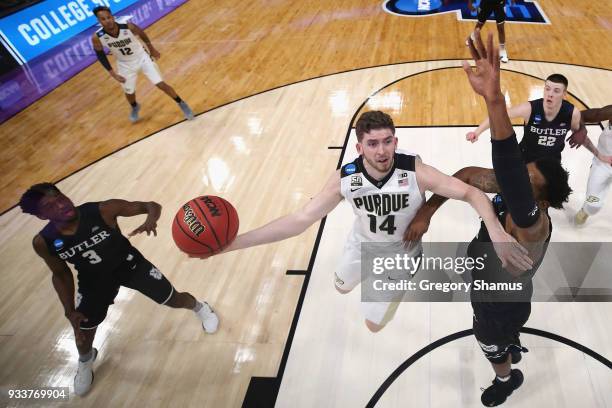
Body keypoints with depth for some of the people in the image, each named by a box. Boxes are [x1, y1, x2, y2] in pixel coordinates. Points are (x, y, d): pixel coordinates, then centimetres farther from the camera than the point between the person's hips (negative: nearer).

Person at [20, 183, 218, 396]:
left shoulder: (103, 210, -32)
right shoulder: (43, 243, -22)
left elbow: (151, 205, -27)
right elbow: (61, 274, -3)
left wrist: (151, 219, -52)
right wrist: (69, 311, -9)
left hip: (130, 264, -2)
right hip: (94, 280, 2)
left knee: (175, 301, 5)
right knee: (83, 332, 9)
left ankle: (199, 307, 45)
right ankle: (85, 360, 50)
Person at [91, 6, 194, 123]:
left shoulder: (128, 27, -29)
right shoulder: (97, 37, -25)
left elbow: (142, 34, -7)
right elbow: (100, 55, -7)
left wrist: (152, 49, 8)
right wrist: (113, 74, -9)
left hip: (142, 58, -2)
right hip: (125, 65, 2)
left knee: (161, 84, -7)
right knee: (129, 92, 15)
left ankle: (181, 104, 13)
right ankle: (135, 107, 50)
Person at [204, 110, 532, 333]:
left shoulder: (416, 172, -35)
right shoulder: (345, 179, -28)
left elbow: (470, 193, -30)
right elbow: (300, 219, -28)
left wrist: (496, 231, -51)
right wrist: (234, 242, -35)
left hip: (401, 254, -2)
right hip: (362, 244, 3)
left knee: (374, 324, 13)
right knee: (342, 287, 32)